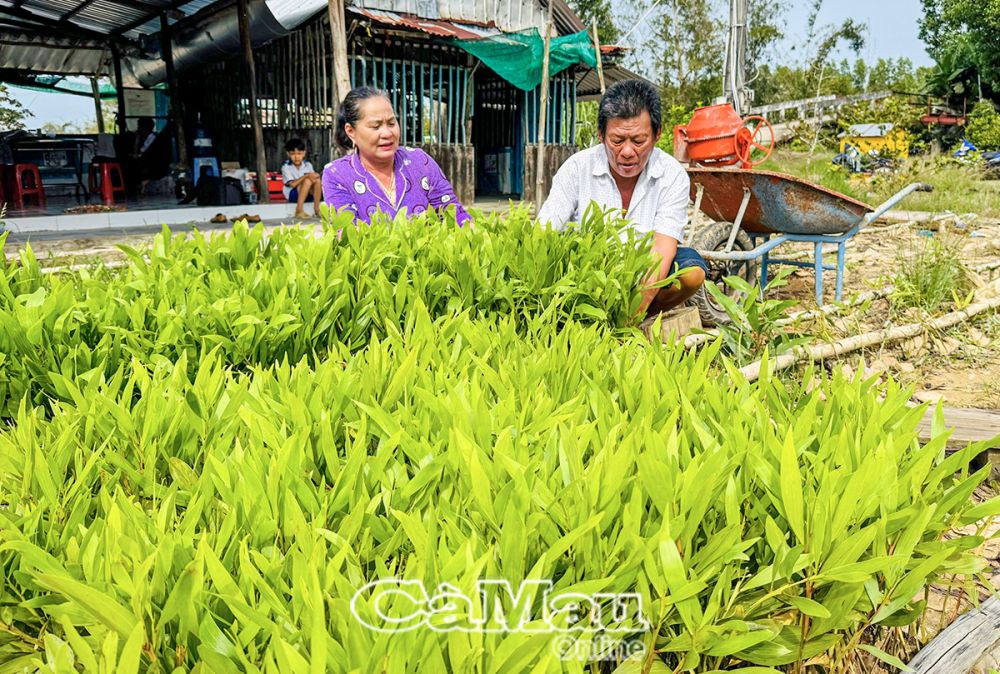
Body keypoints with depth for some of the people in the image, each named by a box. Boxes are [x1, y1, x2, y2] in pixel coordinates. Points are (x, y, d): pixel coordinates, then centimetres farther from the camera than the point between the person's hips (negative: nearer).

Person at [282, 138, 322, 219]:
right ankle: (299, 211, -31)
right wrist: (306, 176, -31)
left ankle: (317, 209, -19)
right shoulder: (286, 167, -10)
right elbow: (292, 184, -20)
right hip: (293, 195, -4)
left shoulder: (308, 165, 2)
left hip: (308, 194, 4)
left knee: (318, 180, -23)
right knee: (307, 181, -30)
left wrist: (315, 177, -27)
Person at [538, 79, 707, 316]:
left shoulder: (672, 175, -10)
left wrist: (636, 309, -38)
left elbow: (662, 251, -21)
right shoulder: (577, 168, -10)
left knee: (691, 267, -26)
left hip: (643, 278, 1)